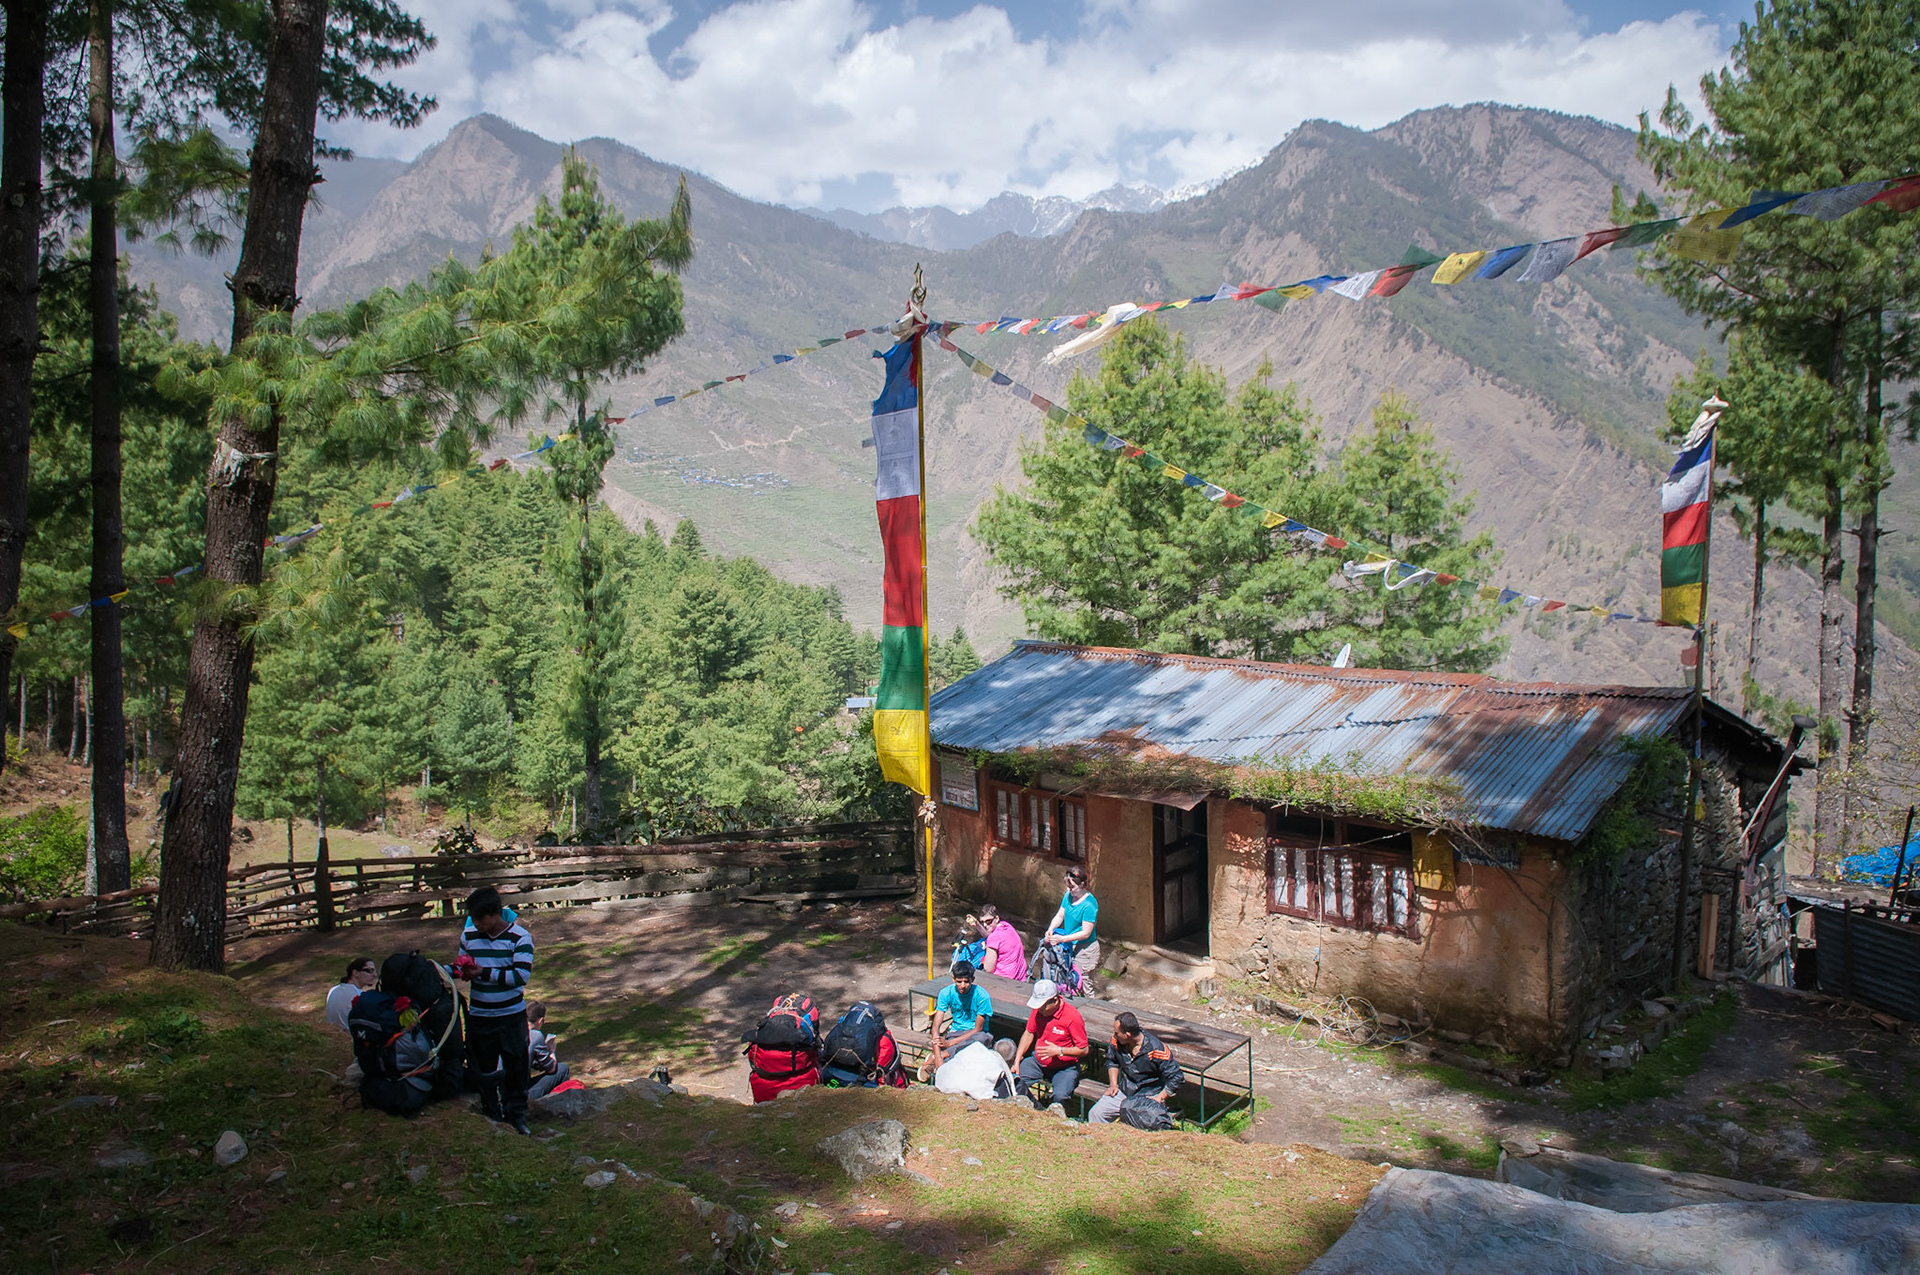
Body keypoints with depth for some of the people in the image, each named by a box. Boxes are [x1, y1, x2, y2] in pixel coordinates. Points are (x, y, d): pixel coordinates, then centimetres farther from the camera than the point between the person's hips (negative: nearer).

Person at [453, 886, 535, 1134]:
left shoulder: (519, 937, -13)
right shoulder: (468, 937, 0)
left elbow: (522, 976, -22)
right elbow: (461, 968, 15)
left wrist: (484, 972, -26)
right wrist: (459, 971, -10)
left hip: (511, 1016, -3)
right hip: (479, 1017, 3)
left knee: (516, 1067, 6)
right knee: (484, 1069, 11)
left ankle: (517, 1116, 22)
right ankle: (492, 1116, 26)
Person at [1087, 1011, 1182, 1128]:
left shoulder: (1155, 1049, -22)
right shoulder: (1117, 1041, -6)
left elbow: (1176, 1077, -15)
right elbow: (1112, 1061, 17)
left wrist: (1160, 1098, -18)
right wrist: (1113, 1085, 5)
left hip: (1148, 1097, -5)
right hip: (1123, 1092, 5)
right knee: (1095, 1114, -9)